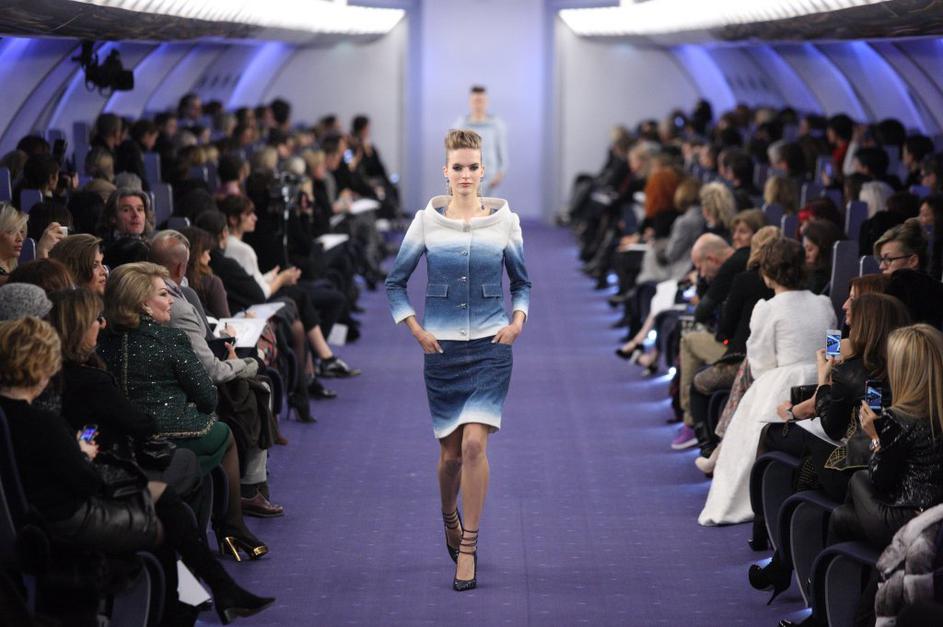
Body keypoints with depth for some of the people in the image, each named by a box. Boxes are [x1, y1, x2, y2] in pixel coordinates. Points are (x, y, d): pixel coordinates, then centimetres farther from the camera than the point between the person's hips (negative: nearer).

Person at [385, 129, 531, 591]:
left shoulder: (504, 220, 2)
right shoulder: (427, 221, 0)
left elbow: (521, 282, 14)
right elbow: (395, 282, 8)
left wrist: (517, 320, -2)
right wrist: (416, 329, -1)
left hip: (491, 346, -1)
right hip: (442, 349, 1)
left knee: (474, 443, -15)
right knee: (451, 450, 9)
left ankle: (468, 547, -6)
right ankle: (449, 518, 40)